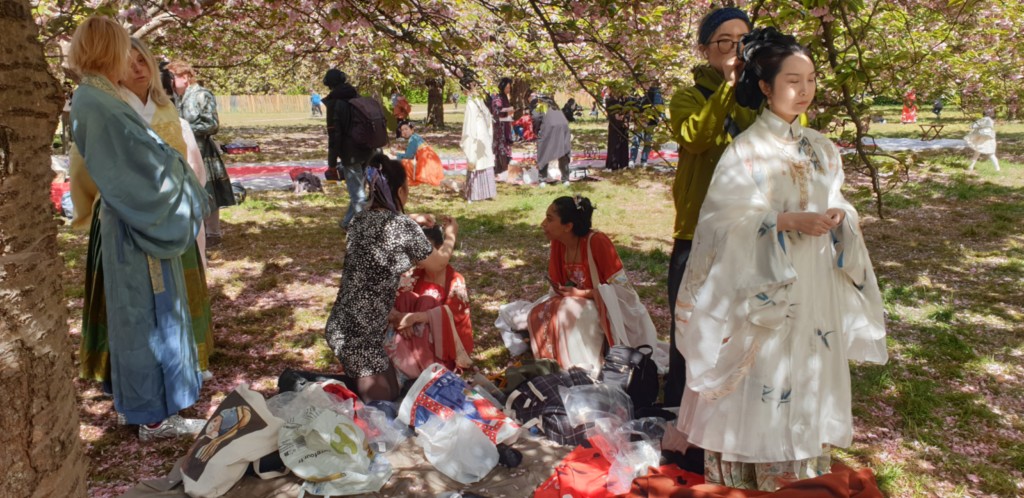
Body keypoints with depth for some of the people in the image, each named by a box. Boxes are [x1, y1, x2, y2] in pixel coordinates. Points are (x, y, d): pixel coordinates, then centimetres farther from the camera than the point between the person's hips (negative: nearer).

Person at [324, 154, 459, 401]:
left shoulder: (360, 218, 4)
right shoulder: (403, 225, -15)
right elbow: (438, 265, 1)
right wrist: (450, 235, 18)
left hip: (339, 328, 8)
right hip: (362, 336, -8)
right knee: (385, 403, 6)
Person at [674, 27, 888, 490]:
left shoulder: (821, 148, 9)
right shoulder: (745, 149, -10)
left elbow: (834, 205, 16)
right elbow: (725, 221, -15)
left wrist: (839, 217, -7)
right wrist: (787, 221, -22)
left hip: (815, 288, 6)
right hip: (762, 289, -6)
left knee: (808, 378, 12)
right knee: (763, 379, 0)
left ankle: (804, 464, 28)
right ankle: (752, 473, 16)